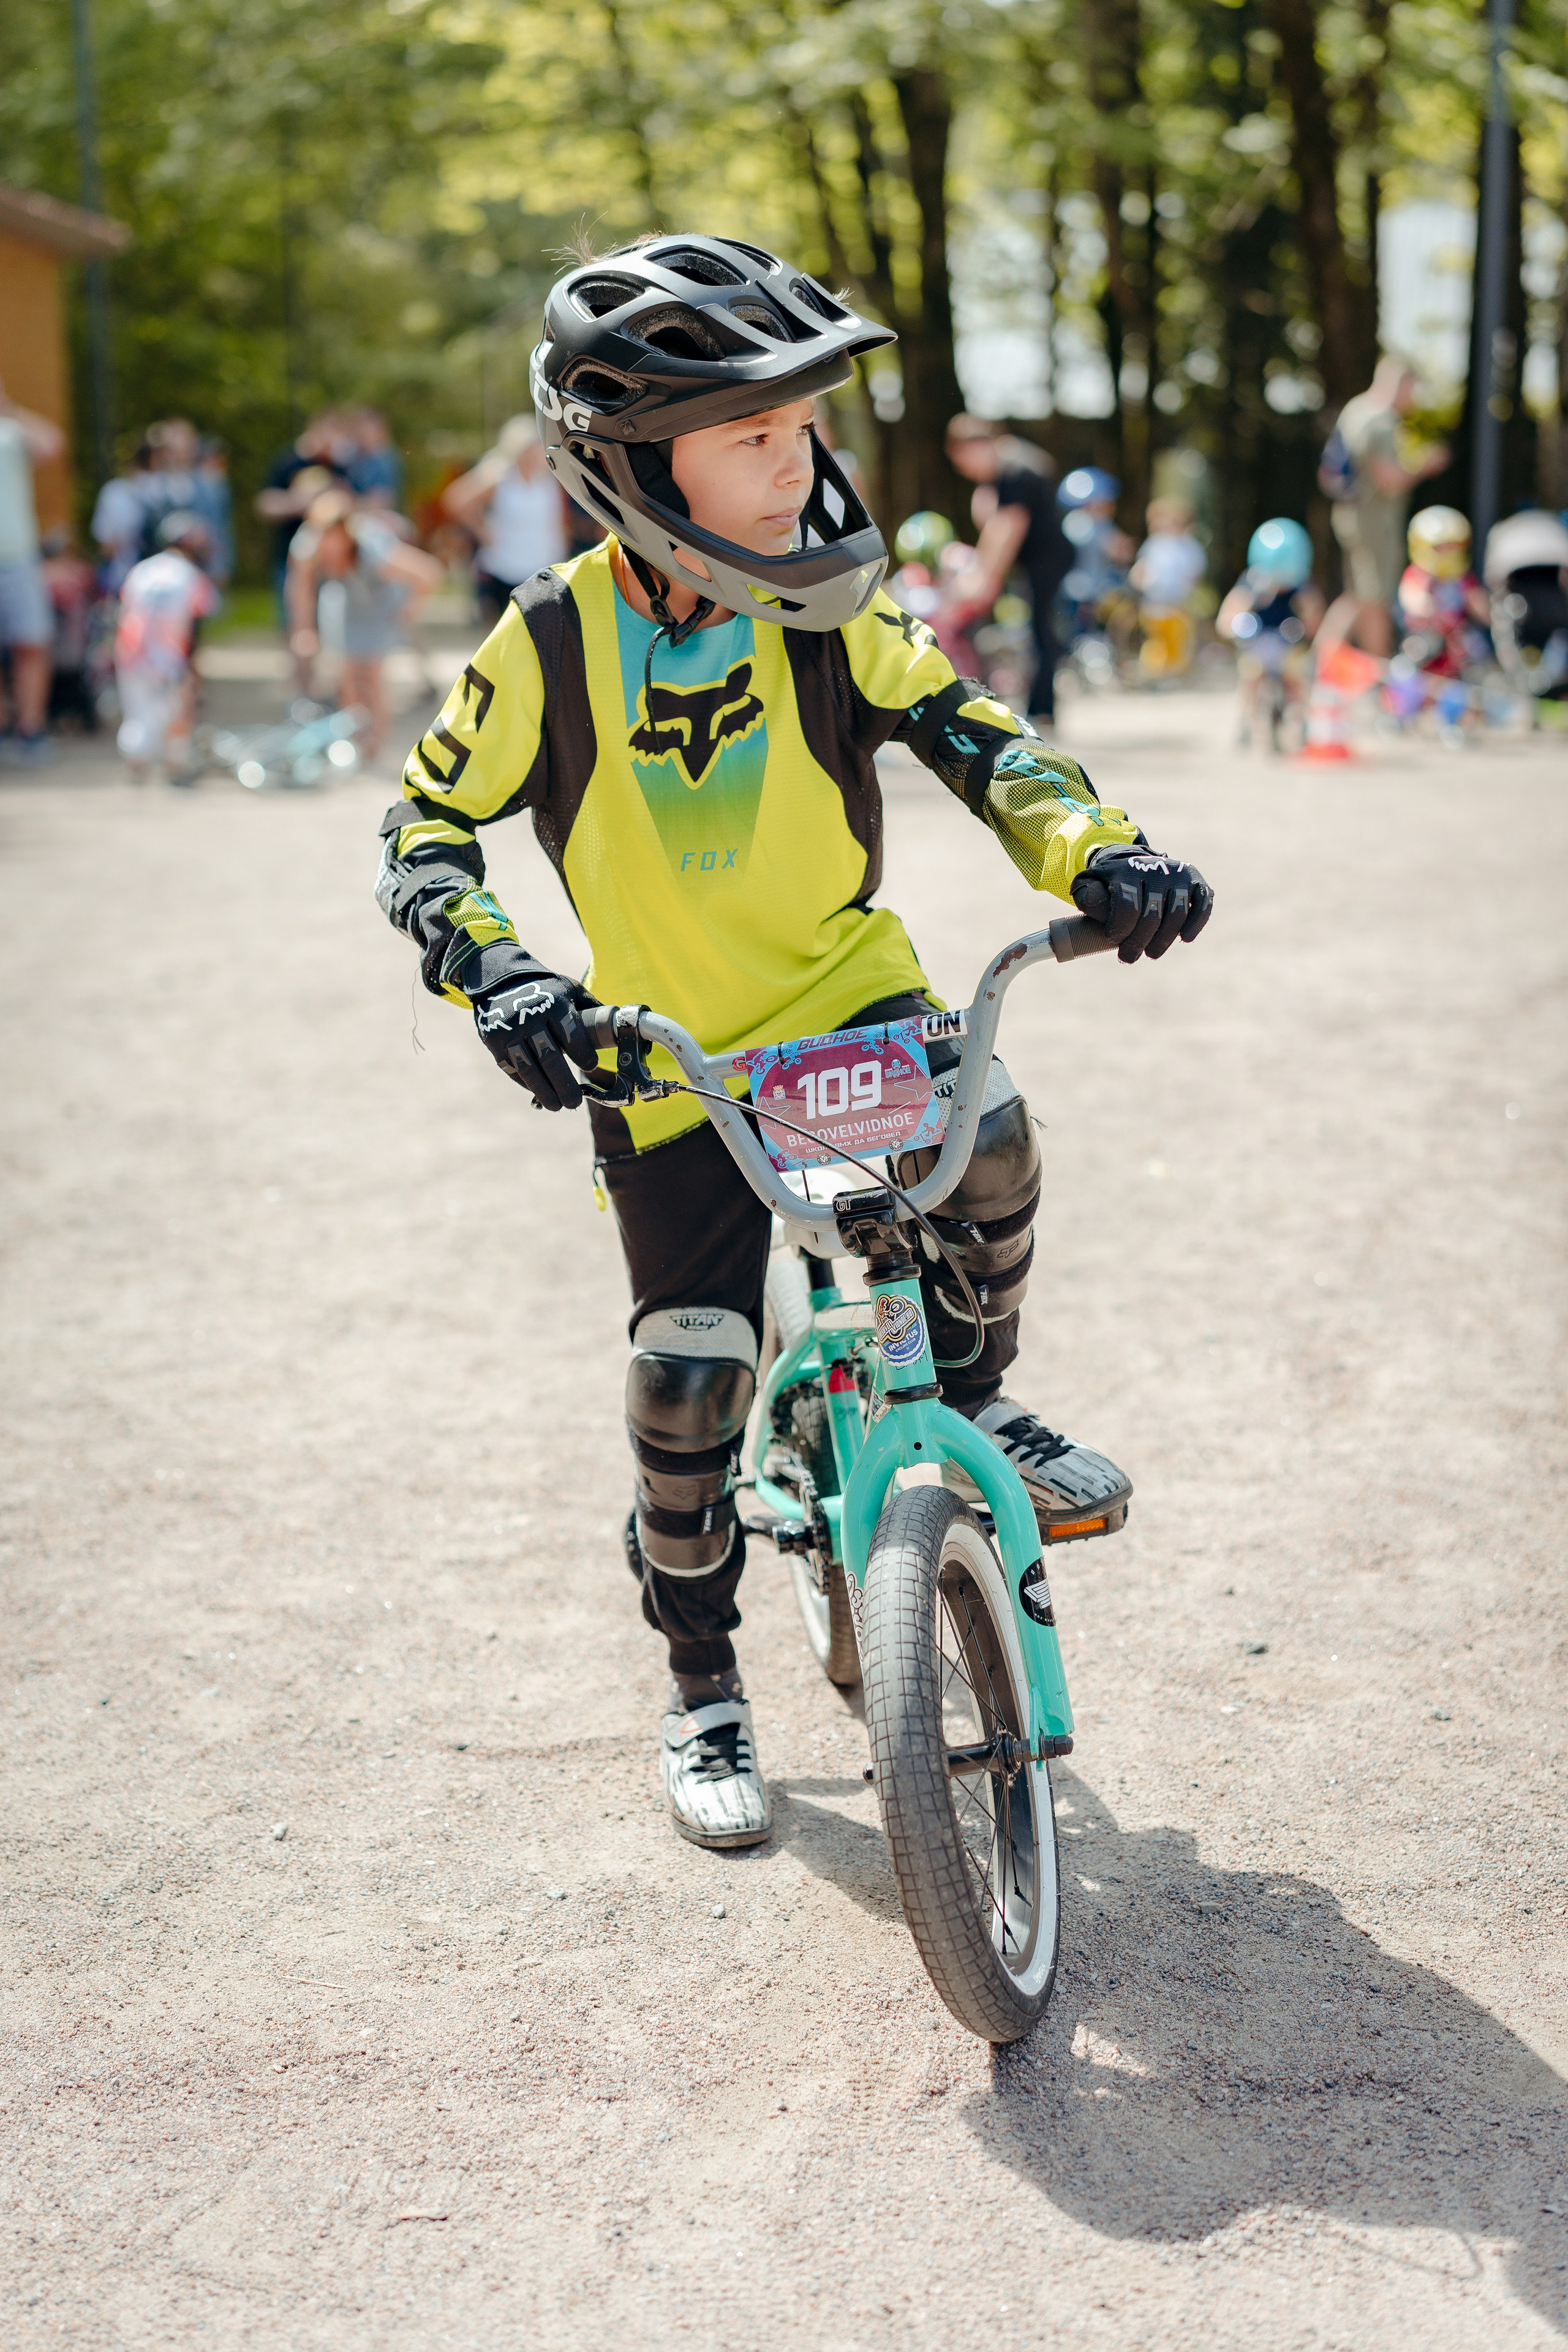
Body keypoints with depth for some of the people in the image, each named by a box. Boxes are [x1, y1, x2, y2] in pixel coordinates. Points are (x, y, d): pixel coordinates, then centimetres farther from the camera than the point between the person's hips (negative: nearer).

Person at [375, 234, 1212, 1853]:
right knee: (691, 1370, -6)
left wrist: (1093, 853, -23)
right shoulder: (553, 645, -13)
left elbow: (969, 734, -4)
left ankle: (966, 1398, 3)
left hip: (849, 991, 2)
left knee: (985, 1143, -28)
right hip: (668, 1054, -1)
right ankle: (701, 1685, 17)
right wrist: (496, 971, -25)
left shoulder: (829, 615, -8)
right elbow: (425, 828, -7)